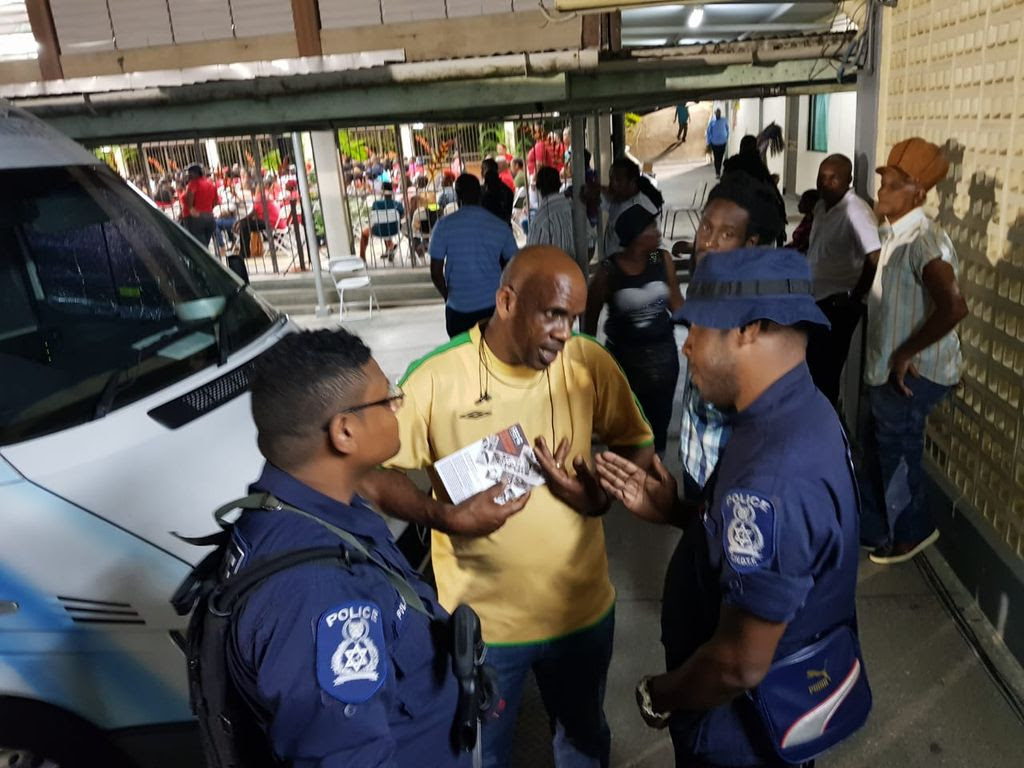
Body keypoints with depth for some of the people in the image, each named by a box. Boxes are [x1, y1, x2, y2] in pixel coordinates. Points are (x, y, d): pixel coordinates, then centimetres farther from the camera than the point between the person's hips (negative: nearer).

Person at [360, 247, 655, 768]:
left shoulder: (589, 363, -10)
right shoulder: (434, 378, -18)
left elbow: (636, 442, 1)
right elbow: (376, 476, -12)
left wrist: (601, 494, -18)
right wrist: (445, 517, -27)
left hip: (583, 609, 3)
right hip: (481, 621, -2)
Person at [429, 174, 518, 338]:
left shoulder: (445, 225, -6)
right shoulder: (500, 226, 0)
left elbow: (436, 273, -6)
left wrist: (448, 297, 11)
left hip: (459, 308, -1)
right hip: (494, 306, 2)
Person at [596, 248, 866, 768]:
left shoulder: (773, 480, -37)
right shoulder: (800, 413, -6)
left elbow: (740, 665, -31)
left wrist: (659, 697, -13)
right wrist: (675, 512, -3)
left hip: (745, 725, -8)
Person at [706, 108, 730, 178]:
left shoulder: (724, 120, -5)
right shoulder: (712, 121, -7)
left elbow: (727, 130, 8)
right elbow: (709, 132, -1)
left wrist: (727, 139, 12)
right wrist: (709, 143, -1)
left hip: (722, 143, 1)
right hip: (714, 143, -1)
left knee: (720, 158, 7)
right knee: (716, 158, -2)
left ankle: (718, 172, 23)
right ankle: (717, 173, 7)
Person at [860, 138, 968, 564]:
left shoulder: (923, 240, -22)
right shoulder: (895, 235, 9)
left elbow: (954, 307, -32)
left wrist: (905, 354, -23)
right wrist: (892, 357, 14)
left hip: (913, 373, -9)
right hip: (889, 368, 9)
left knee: (895, 455, 6)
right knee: (878, 452, 18)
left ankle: (912, 531, 27)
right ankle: (871, 528, 33)